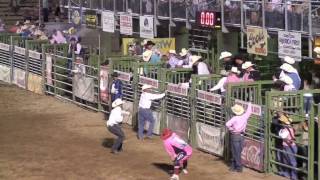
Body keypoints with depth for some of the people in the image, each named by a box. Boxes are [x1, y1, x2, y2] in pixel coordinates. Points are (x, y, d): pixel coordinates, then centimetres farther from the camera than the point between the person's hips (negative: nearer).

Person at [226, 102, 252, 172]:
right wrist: (249, 104, 35)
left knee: (236, 152, 2)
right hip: (241, 135, 5)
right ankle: (233, 166, 23)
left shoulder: (235, 118, -18)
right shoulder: (245, 116, -3)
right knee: (237, 152, 14)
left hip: (234, 136, -5)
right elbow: (249, 111, 19)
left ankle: (239, 167, 5)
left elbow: (227, 124, -33)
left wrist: (231, 129, -13)